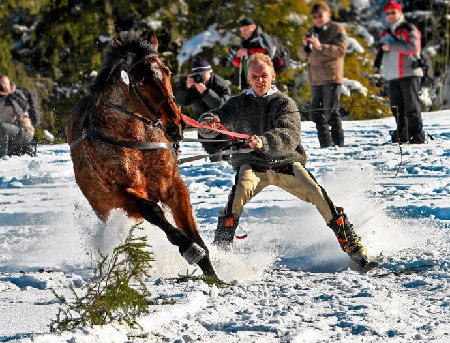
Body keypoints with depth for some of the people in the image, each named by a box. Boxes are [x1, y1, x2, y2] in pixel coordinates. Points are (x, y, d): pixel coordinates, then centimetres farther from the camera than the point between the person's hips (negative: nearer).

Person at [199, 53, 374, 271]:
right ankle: (221, 247, -27)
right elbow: (208, 128, -2)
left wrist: (264, 142, -38)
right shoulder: (238, 104, 7)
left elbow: (290, 137, -18)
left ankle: (350, 243, -6)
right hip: (252, 164, 0)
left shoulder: (284, 103, 1)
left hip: (285, 162, 0)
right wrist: (210, 122, -29)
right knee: (240, 192, -32)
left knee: (318, 195, -18)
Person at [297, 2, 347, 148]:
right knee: (317, 113, 5)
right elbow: (302, 55, 14)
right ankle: (325, 144, 10)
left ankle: (338, 141, -5)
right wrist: (305, 45, -8)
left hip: (332, 77, -6)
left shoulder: (337, 29, 1)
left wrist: (321, 46, -21)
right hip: (315, 78, 6)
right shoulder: (311, 31, 18)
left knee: (331, 111, -10)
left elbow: (341, 50, -12)